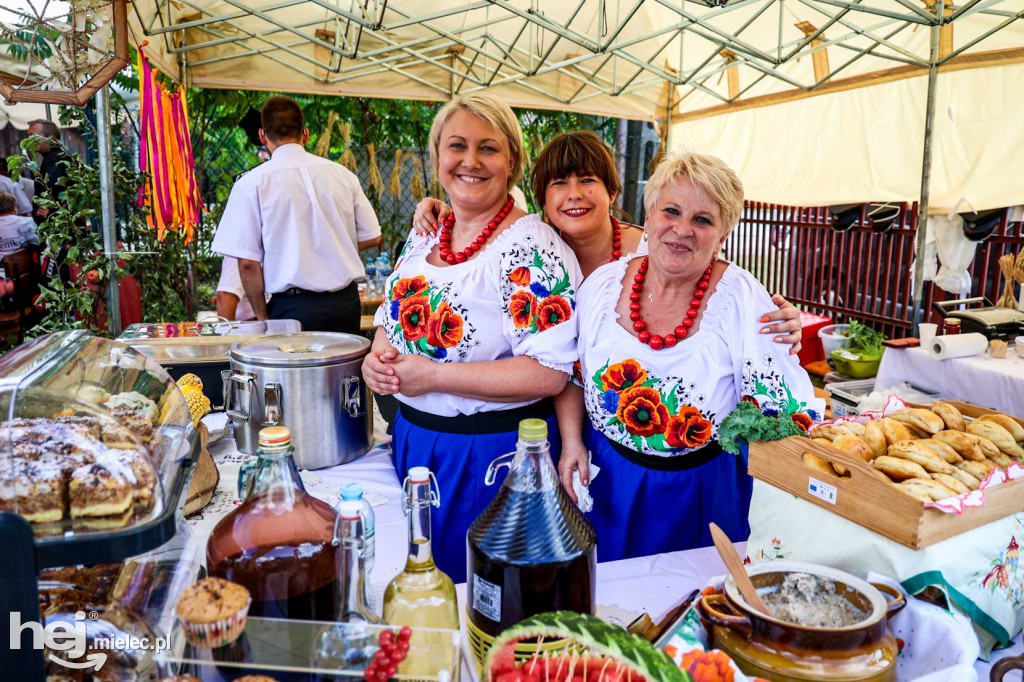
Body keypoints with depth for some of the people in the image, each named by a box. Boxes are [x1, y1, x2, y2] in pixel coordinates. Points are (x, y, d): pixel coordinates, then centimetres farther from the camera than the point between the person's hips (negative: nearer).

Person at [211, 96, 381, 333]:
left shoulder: (251, 184, -3)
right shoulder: (342, 174, 5)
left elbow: (247, 263, -6)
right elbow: (371, 237, 10)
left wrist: (262, 316, 4)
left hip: (293, 306, -3)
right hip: (346, 302, 3)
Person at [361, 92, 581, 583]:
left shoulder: (532, 247, -17)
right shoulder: (426, 235, 7)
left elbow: (550, 372, -24)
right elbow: (391, 317, 19)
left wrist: (433, 376, -22)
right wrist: (379, 355, -5)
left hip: (494, 454, -7)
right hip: (413, 440, 7)